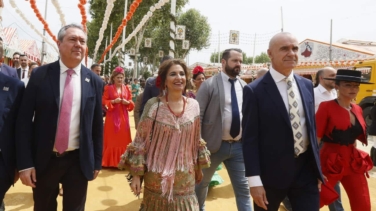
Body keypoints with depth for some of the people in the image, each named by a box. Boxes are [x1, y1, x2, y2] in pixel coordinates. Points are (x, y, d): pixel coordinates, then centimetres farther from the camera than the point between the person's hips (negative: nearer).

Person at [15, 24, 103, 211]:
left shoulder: (94, 81, -2)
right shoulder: (40, 75, -5)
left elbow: (97, 125, 2)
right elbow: (24, 120, -5)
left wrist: (97, 161, 5)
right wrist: (25, 162, -8)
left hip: (79, 161, 1)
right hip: (43, 160, 0)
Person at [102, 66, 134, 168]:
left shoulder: (126, 88, 9)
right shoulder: (108, 88, -1)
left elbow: (131, 102, 10)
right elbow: (104, 102, -3)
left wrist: (127, 102, -11)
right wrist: (113, 101, -17)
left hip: (123, 116, 3)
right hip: (112, 116, -3)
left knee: (123, 138, 7)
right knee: (112, 139, 1)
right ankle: (111, 161, 12)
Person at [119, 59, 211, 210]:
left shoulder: (193, 106, -1)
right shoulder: (153, 105, -12)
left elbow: (196, 140, 9)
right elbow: (140, 141, -8)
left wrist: (199, 167, 15)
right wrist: (136, 174, -8)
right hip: (157, 177, -2)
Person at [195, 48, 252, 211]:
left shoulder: (245, 87, 6)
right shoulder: (209, 84, -8)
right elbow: (197, 116, -10)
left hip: (239, 145, 3)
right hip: (214, 144, -2)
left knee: (243, 188, 9)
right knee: (202, 182, 19)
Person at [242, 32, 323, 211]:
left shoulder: (307, 86, 6)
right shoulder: (254, 90, -11)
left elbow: (312, 127, 12)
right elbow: (250, 138, -12)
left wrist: (317, 168, 12)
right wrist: (255, 181, -15)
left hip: (306, 169, 4)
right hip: (271, 172, -4)